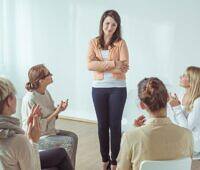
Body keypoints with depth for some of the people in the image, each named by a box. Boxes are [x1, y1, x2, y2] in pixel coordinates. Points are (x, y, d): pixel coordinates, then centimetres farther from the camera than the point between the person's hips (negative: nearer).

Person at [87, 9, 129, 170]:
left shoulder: (121, 43, -3)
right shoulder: (94, 42, 3)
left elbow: (124, 67, -15)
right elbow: (90, 65, -12)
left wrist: (101, 65, -16)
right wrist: (113, 64, -19)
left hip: (117, 89, -2)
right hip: (98, 89, 2)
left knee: (115, 124, 4)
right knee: (102, 124, 11)